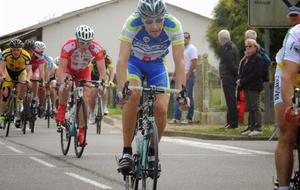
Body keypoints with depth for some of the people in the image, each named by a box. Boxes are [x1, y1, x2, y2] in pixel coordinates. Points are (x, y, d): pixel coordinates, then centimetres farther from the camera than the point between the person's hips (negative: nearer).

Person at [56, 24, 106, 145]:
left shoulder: (96, 49, -32)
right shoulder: (68, 47, -37)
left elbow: (102, 70, -31)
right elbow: (61, 69, -39)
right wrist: (62, 84, -56)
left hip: (84, 72, 2)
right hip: (69, 69, -2)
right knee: (66, 86, -35)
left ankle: (81, 132, -2)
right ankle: (61, 109, -9)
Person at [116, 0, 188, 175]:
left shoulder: (174, 25, -30)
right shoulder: (132, 24, -33)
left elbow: (179, 61, -30)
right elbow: (122, 59, -38)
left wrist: (181, 91, -41)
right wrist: (122, 89, -51)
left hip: (157, 65, 1)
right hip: (134, 62, -1)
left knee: (161, 108, -17)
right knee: (133, 95, -30)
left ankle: (152, 152, 10)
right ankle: (127, 151, -19)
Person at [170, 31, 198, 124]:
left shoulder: (191, 49, -7)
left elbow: (194, 63, -15)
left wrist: (187, 75, -19)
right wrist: (174, 75, 15)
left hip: (189, 75, -8)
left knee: (189, 97, -4)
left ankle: (189, 118, 0)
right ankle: (176, 117, 3)